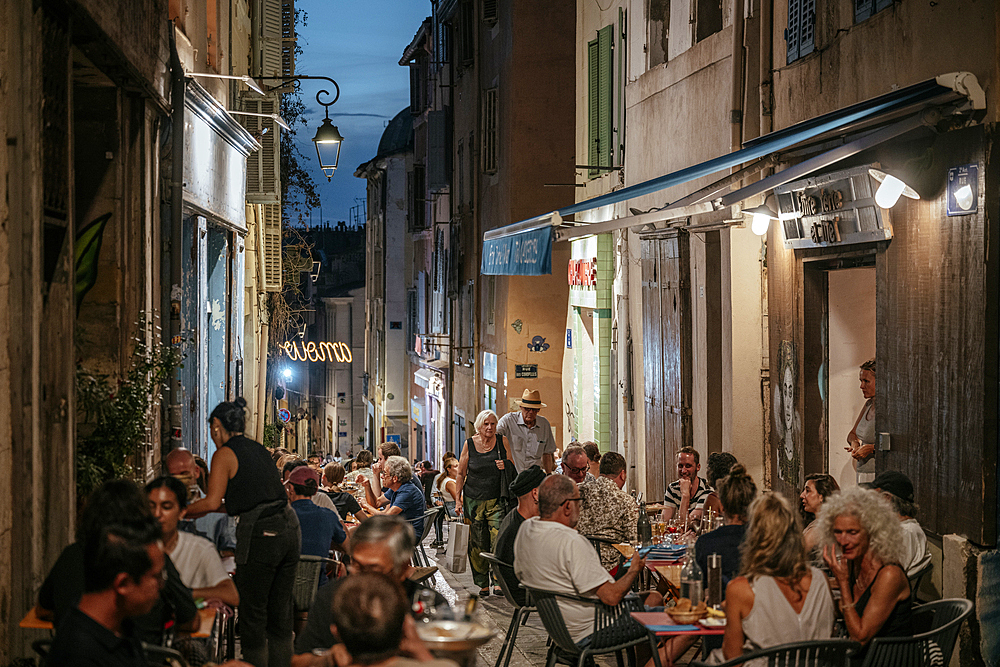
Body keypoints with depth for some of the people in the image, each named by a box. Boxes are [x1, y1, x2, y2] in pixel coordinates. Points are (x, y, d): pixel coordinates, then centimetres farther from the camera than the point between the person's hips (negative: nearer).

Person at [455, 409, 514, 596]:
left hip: (496, 500, 0)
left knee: (498, 541, -12)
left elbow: (512, 466, 13)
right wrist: (458, 499, 3)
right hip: (474, 500, 0)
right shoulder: (470, 444, 2)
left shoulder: (502, 441, 3)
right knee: (477, 544, 2)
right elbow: (461, 473, 8)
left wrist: (505, 466, -10)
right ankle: (482, 584, 11)